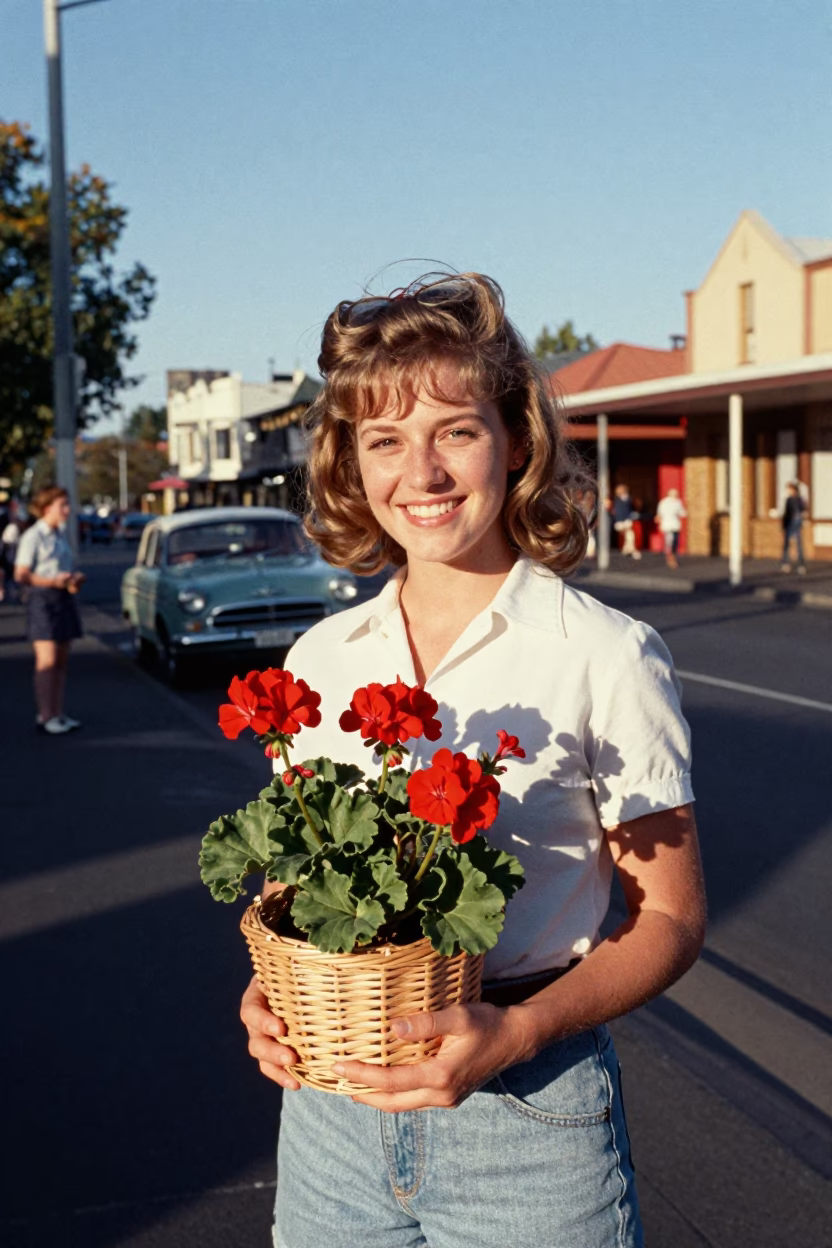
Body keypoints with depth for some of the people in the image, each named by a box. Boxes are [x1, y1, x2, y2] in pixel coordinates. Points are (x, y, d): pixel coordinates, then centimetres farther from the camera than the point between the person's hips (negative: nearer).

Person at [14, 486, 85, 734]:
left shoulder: (60, 534, 15)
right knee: (47, 661, -9)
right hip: (43, 600, -7)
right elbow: (21, 575, -12)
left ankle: (58, 713, 13)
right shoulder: (32, 536, -8)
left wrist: (74, 579, 2)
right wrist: (53, 581, -21)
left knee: (62, 660, 7)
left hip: (64, 599, 7)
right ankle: (44, 717, -6)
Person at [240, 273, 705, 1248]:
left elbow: (669, 916, -6)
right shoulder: (321, 659, 1)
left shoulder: (607, 656, -12)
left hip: (527, 1109, -3)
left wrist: (517, 1032, -20)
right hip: (333, 1106, 4)